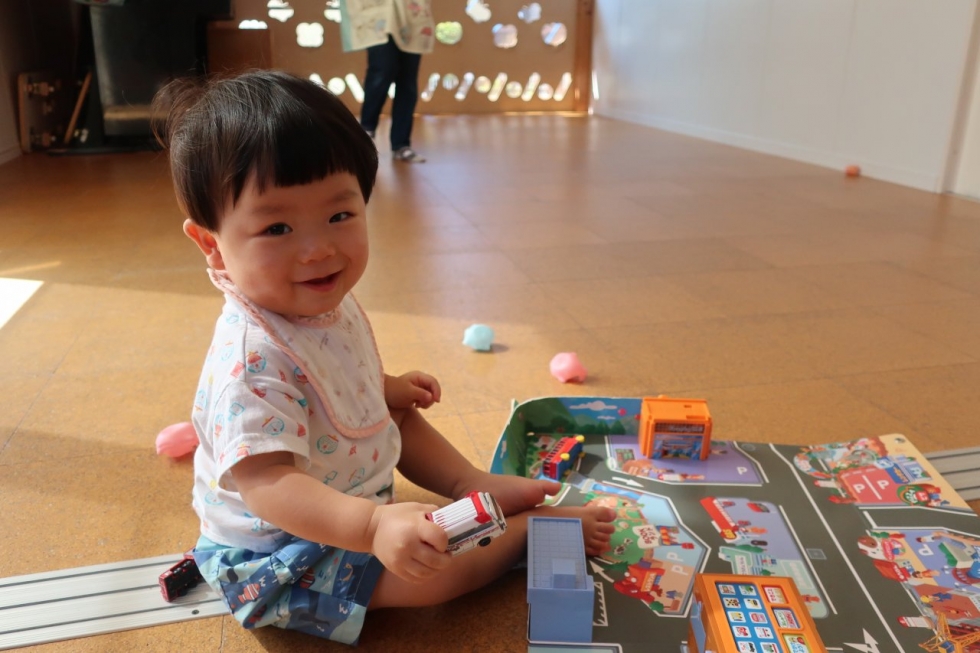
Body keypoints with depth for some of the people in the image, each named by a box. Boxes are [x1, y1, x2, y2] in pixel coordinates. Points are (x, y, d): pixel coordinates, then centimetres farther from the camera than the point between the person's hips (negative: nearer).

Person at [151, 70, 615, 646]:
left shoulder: (331, 303, -6)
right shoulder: (252, 360, -36)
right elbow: (266, 483, -42)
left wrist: (388, 389, 0)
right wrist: (375, 526, -53)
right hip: (281, 557, -9)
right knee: (434, 572, -17)